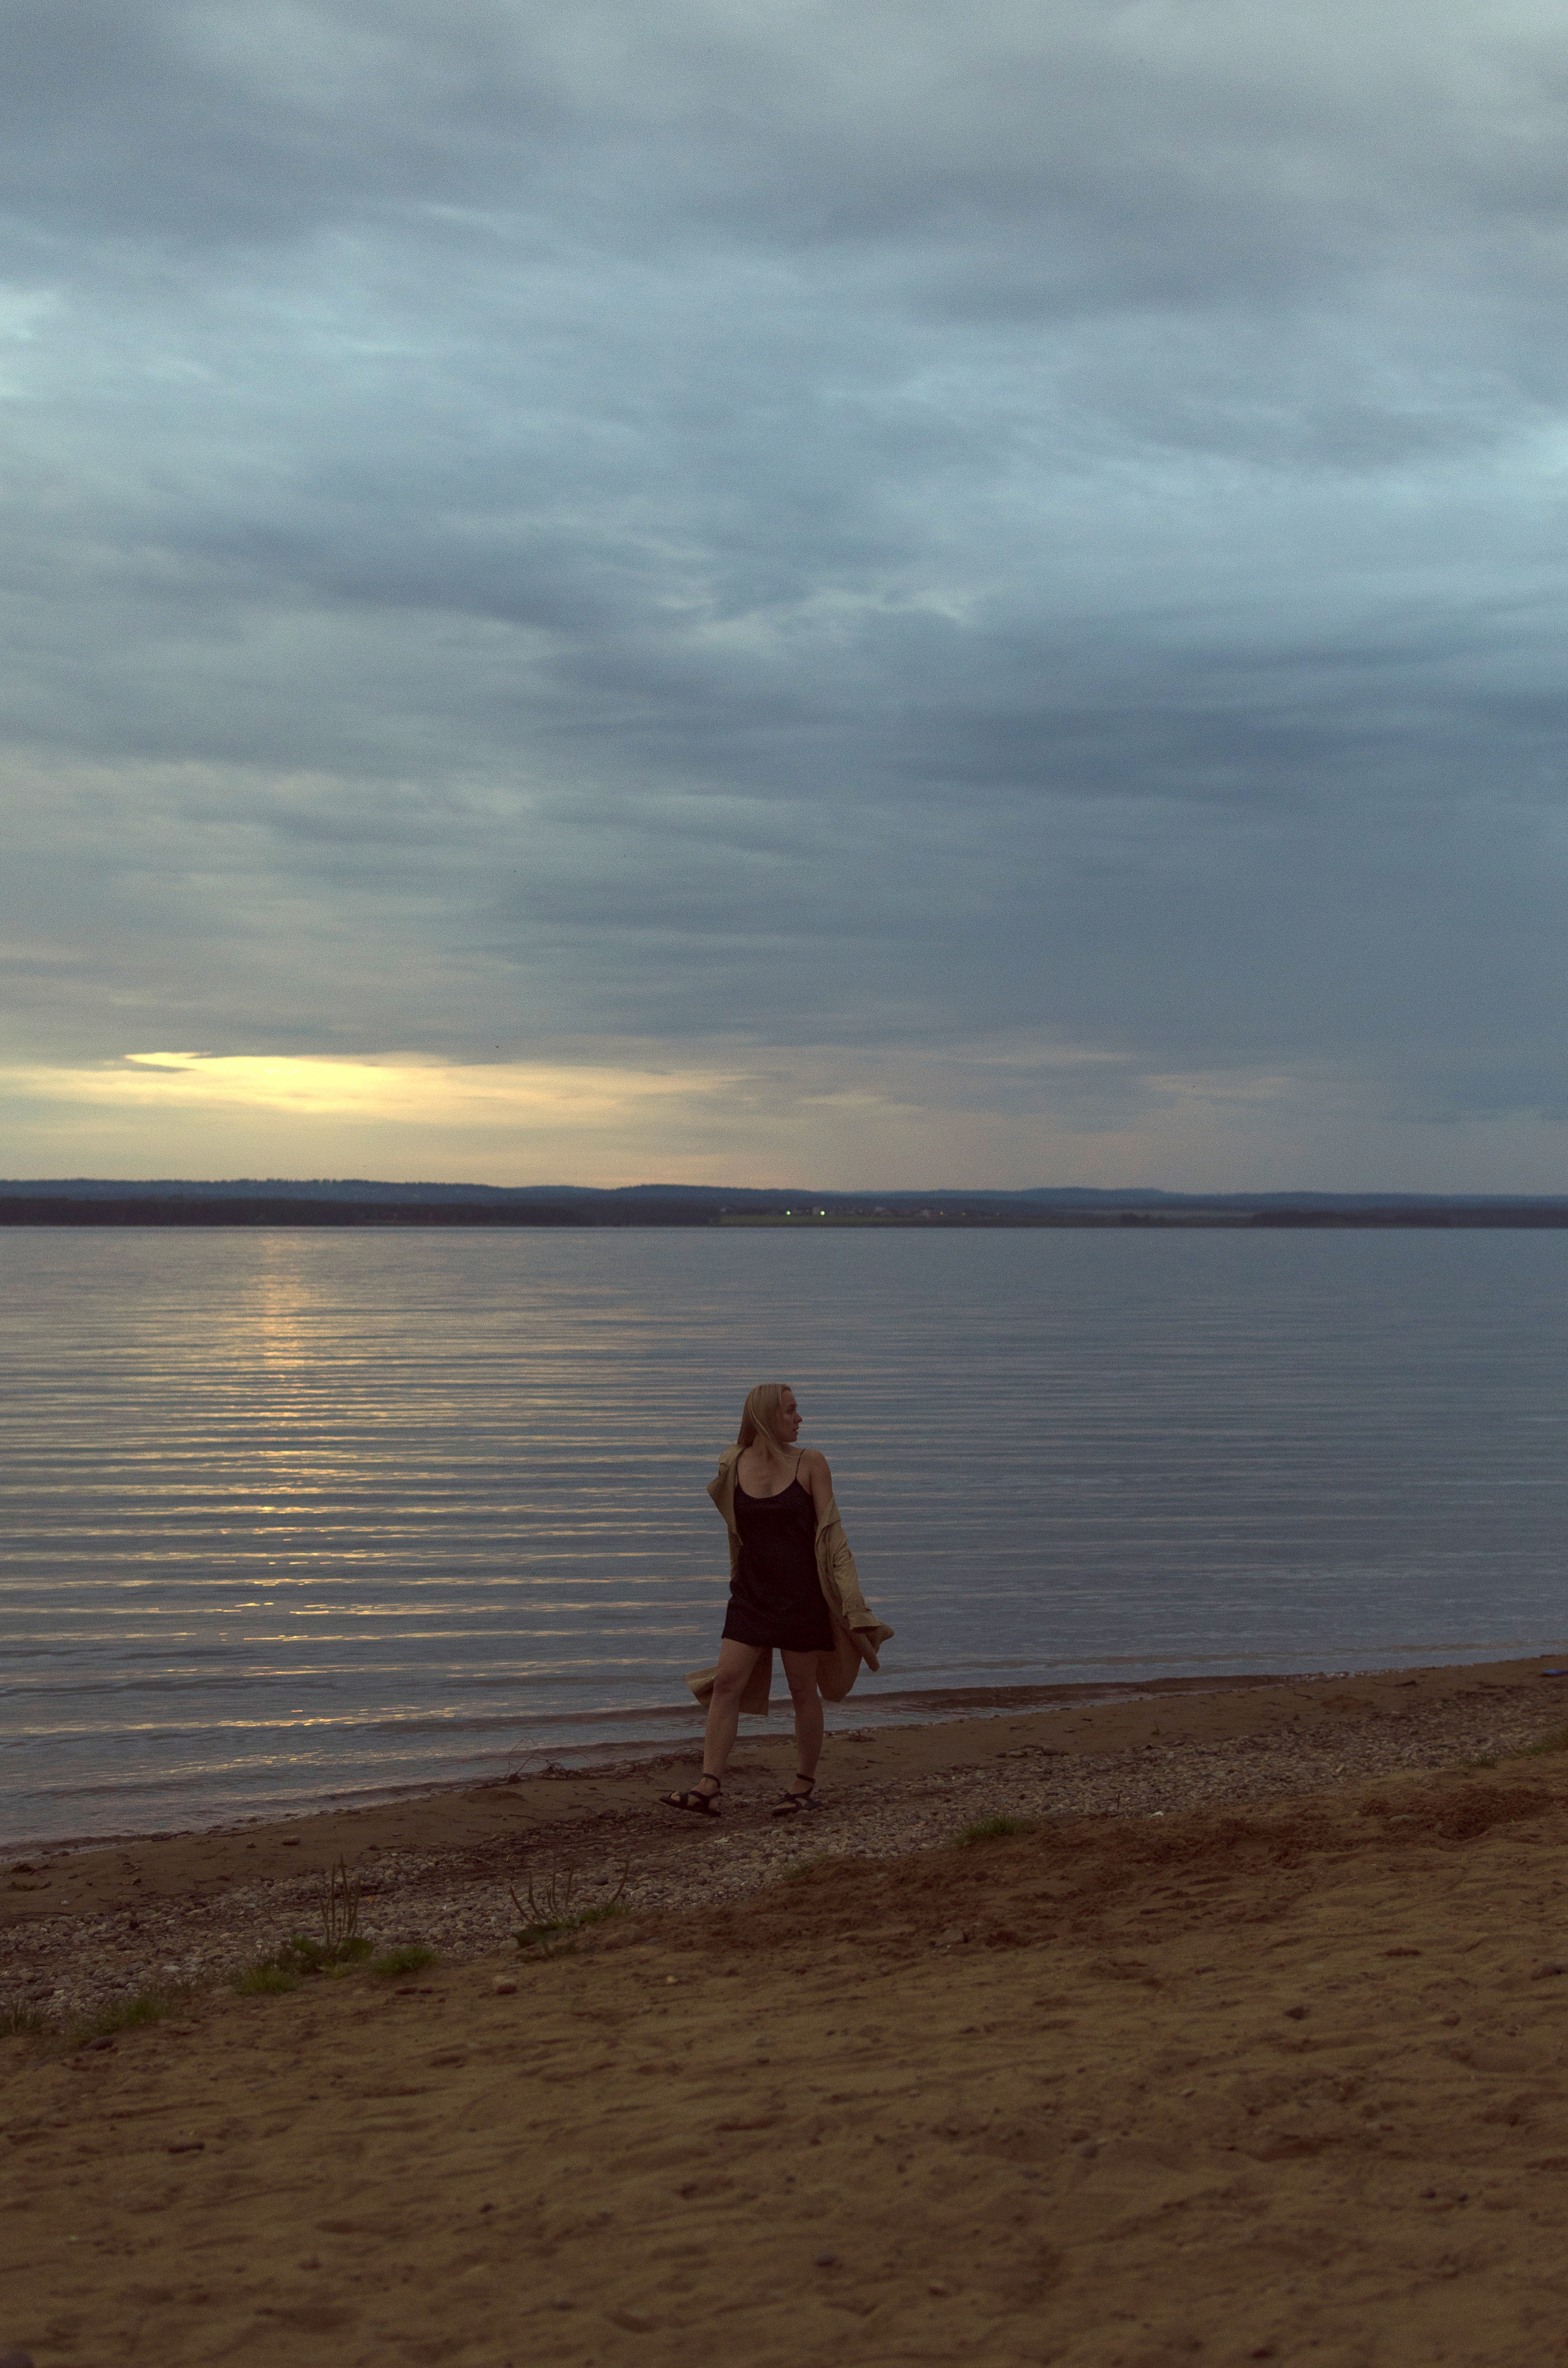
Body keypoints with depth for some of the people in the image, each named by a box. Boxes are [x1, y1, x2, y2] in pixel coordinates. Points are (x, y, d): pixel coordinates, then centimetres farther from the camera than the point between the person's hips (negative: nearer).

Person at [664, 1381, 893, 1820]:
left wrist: (846, 1597, -10)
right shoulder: (734, 1466, 3)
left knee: (803, 1690, 5)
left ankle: (805, 1785, 18)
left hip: (800, 1594, -2)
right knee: (726, 1683, -6)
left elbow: (829, 1532, -4)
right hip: (751, 1594, 2)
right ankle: (708, 1789, -8)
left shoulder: (810, 1463, -3)